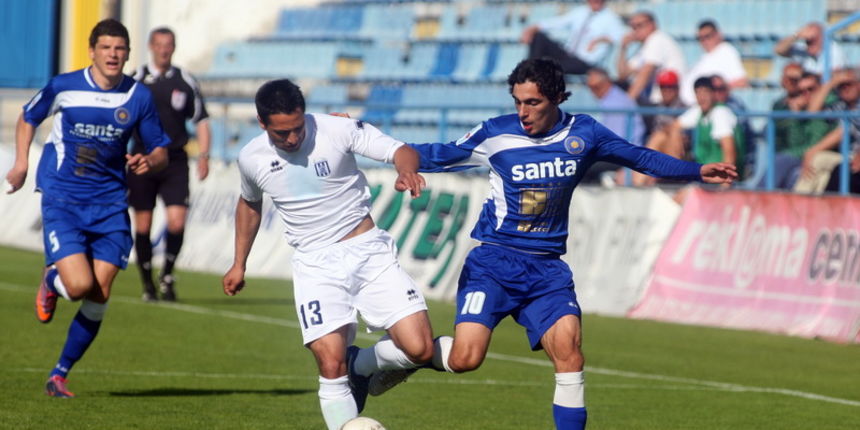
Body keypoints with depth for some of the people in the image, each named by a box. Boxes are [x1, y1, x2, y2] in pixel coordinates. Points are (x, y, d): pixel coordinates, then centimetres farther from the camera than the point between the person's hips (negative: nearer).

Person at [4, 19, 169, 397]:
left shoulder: (139, 97, 1)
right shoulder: (63, 87, -4)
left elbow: (160, 152, 8)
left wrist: (149, 161, -14)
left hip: (110, 203, 3)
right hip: (63, 200, -3)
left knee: (99, 297, -3)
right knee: (79, 285, -19)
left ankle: (60, 374, 15)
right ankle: (50, 281, 20)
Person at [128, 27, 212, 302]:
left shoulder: (185, 82, 6)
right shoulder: (135, 80, 2)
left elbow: (201, 121, 12)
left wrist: (203, 155, 0)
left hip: (174, 161, 1)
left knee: (177, 221, -13)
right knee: (143, 225, 1)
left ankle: (167, 274, 8)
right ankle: (147, 284, 14)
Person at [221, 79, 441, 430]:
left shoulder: (338, 130, -12)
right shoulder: (252, 158, -1)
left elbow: (401, 151, -14)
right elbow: (249, 203, 20)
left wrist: (407, 169, -37)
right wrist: (239, 264, 24)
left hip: (368, 251, -1)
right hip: (315, 265, 1)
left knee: (419, 349, -12)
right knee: (331, 367, -16)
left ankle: (360, 365, 19)